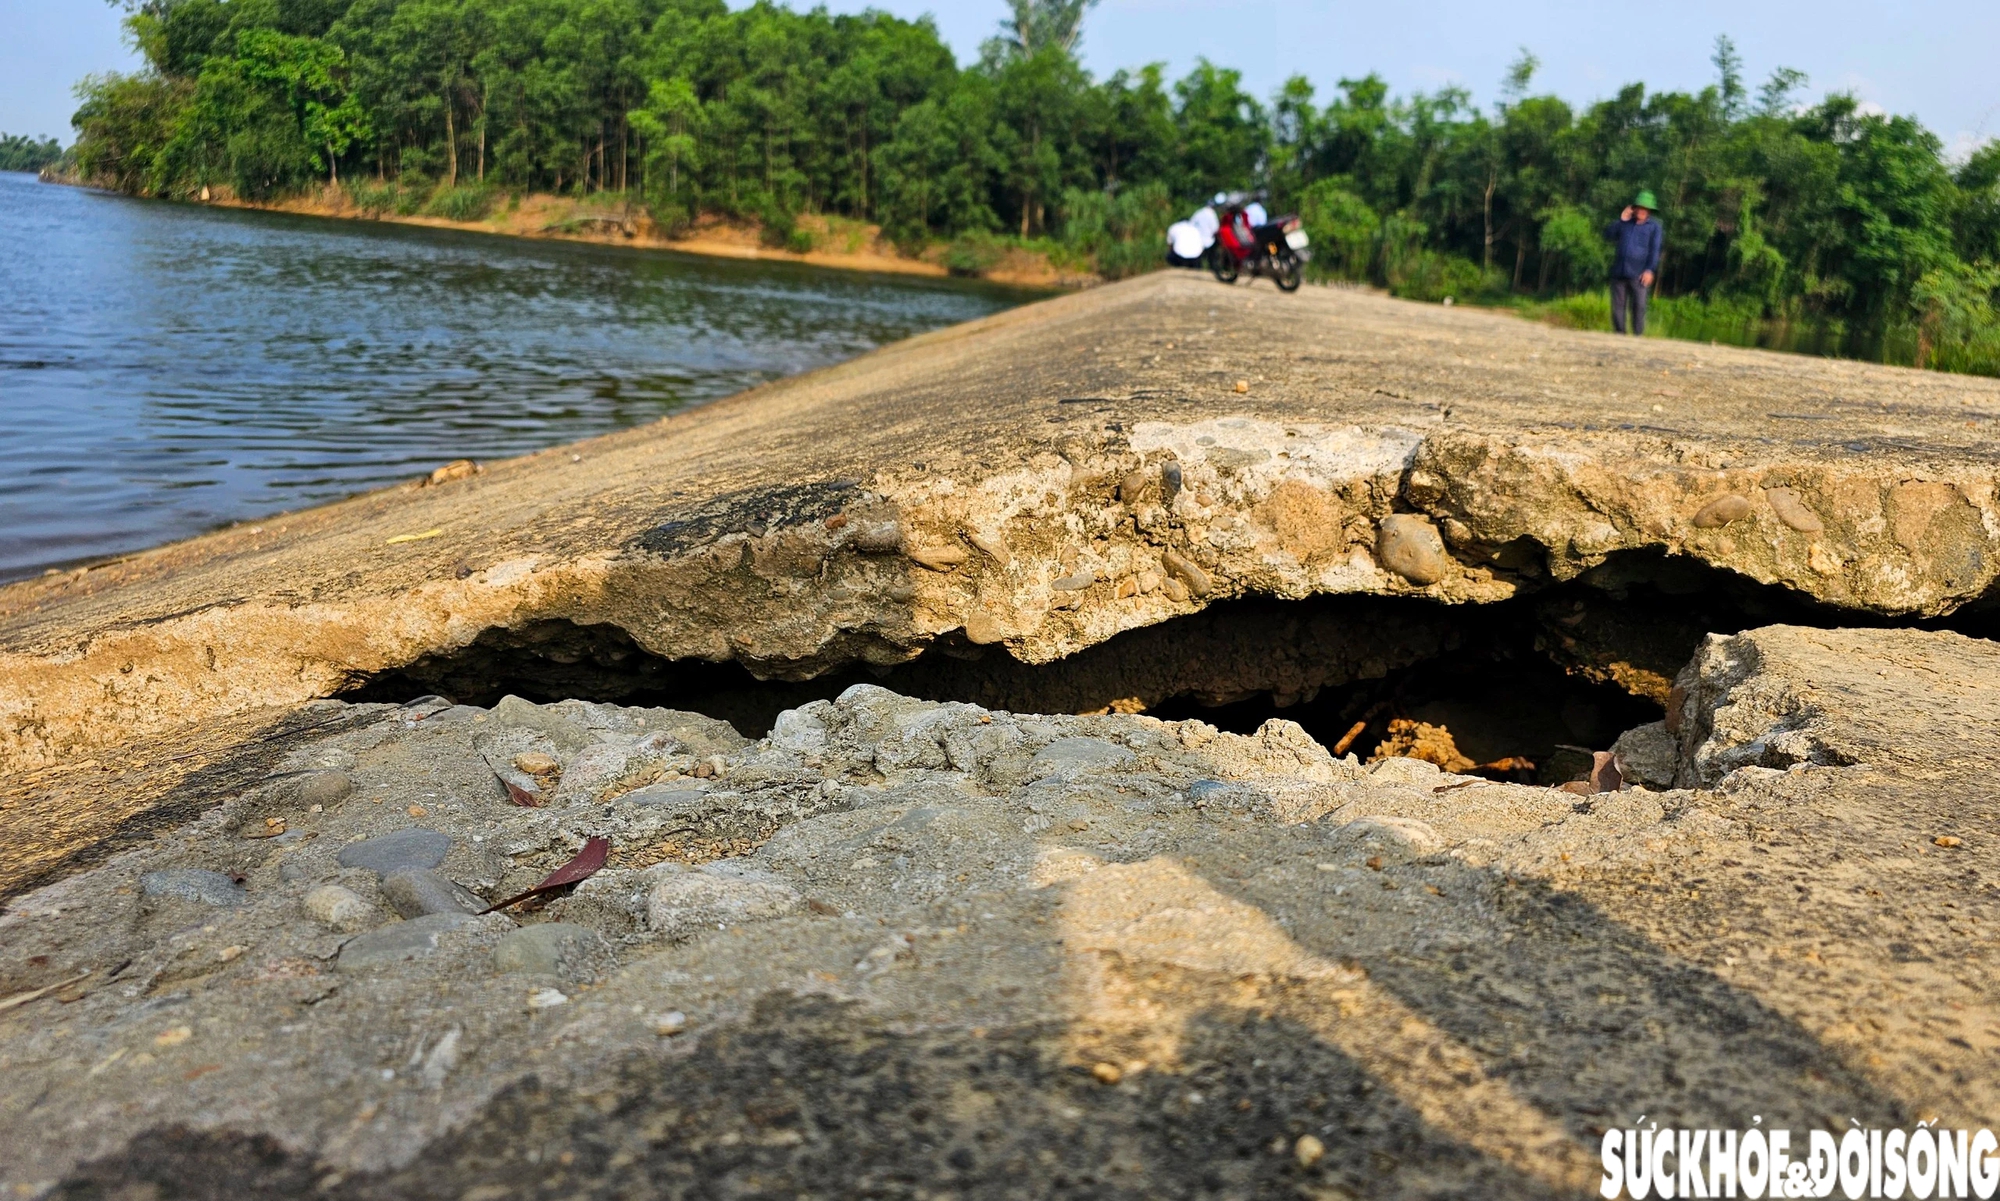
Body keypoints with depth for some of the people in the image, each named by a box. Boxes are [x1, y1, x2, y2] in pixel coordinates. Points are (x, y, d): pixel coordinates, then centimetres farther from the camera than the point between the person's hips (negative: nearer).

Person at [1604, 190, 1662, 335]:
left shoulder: (1654, 227, 7)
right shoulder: (1626, 223, 19)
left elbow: (1654, 250, -1)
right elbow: (1608, 235, 10)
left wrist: (1650, 270, -12)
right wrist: (1620, 220, 0)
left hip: (1639, 275, -4)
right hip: (1619, 273, 4)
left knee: (1638, 306, -10)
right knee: (1618, 306, 2)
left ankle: (1637, 335, -8)